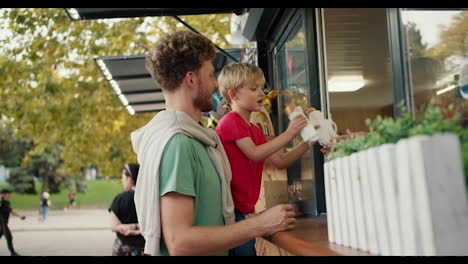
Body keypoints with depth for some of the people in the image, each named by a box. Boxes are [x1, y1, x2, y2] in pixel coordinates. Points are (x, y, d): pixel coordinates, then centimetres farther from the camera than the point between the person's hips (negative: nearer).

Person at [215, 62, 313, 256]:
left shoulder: (255, 132, 18)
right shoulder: (231, 121, -9)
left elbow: (280, 162, 14)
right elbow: (254, 154, -19)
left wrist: (307, 142, 2)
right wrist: (288, 134, -15)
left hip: (245, 211, 9)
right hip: (231, 210, -9)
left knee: (247, 249, 10)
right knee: (242, 250, -10)